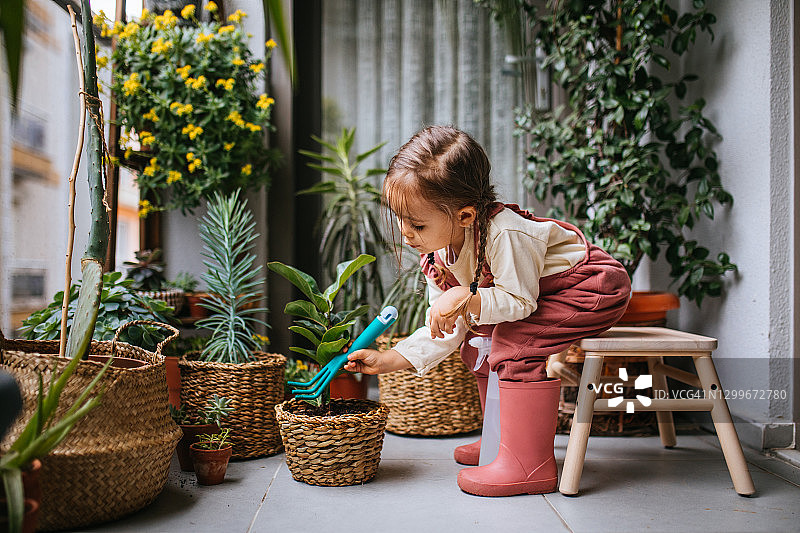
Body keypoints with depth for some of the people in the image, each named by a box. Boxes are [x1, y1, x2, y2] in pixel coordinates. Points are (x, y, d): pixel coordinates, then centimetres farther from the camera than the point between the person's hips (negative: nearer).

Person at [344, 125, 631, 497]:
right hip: (531, 296, 9)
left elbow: (518, 302, -26)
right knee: (477, 340, 6)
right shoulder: (438, 256, -6)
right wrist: (389, 360, -7)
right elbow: (444, 330, 0)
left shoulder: (504, 234, -33)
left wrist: (467, 298, -38)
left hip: (597, 286, -9)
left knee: (515, 339, -27)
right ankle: (503, 438, 18)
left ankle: (530, 465, -23)